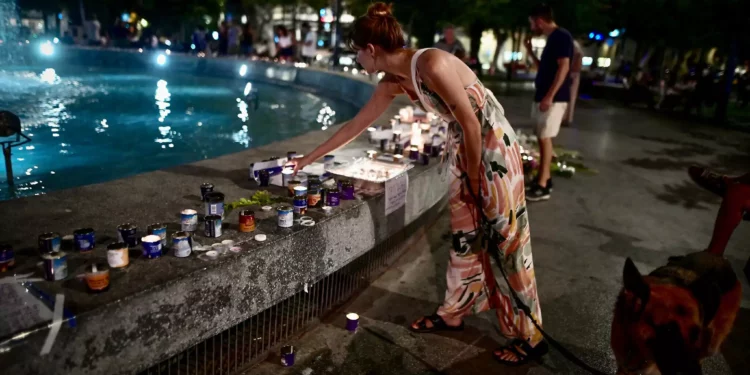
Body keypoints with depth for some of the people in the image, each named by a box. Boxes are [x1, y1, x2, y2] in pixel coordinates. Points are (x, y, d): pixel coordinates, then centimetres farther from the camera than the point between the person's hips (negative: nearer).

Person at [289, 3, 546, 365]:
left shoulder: (432, 65, -26)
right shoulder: (393, 83, 0)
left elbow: (471, 124, -22)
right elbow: (356, 125, 10)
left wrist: (473, 180, -10)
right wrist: (308, 159, 16)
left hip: (493, 145, -8)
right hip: (463, 146, 8)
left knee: (505, 240, -1)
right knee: (464, 236, 15)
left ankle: (529, 338, 15)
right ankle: (452, 314, 32)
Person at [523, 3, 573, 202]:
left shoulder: (561, 36, -11)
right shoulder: (551, 39, 18)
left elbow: (564, 67, -20)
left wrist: (550, 96, -24)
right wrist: (530, 52, 20)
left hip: (553, 98, -10)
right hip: (542, 96, 10)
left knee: (545, 139, -10)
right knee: (542, 138, 12)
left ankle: (542, 186, -8)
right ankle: (545, 178, 20)